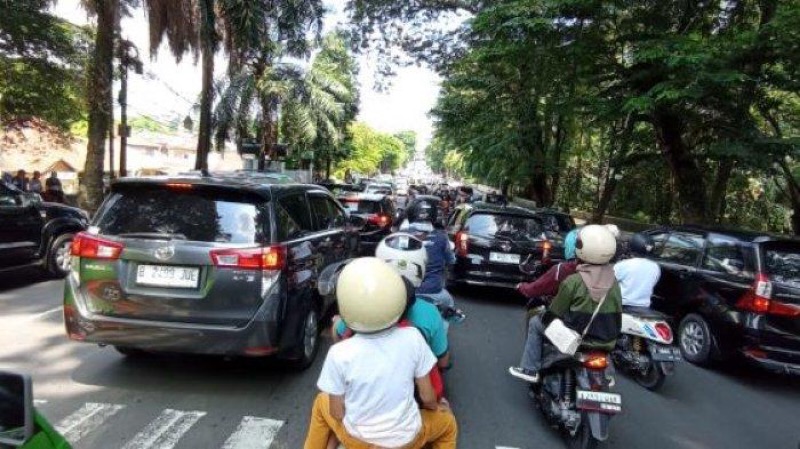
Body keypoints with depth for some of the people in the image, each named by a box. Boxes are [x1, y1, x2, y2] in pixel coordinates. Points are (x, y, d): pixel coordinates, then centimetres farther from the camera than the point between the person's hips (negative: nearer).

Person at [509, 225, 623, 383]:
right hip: (606, 342, 5)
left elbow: (555, 313, -6)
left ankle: (530, 369, 17)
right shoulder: (614, 282, -2)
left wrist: (544, 319, 14)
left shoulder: (573, 281, -16)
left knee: (535, 323, 15)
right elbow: (617, 315, 6)